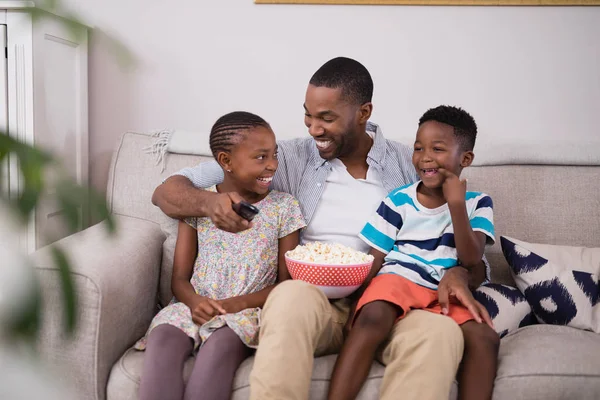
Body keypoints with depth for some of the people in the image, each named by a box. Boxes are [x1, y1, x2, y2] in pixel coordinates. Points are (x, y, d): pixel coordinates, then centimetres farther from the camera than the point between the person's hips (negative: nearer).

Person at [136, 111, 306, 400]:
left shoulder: (283, 207, 3)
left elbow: (286, 284, 2)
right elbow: (180, 279, 6)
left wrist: (238, 304, -15)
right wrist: (194, 302, -18)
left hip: (249, 312, -1)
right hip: (196, 307, 2)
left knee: (221, 345, -35)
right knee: (162, 339, -31)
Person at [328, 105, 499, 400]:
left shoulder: (476, 203, 7)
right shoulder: (398, 201, 3)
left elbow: (471, 260, -6)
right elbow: (374, 260, 4)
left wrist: (456, 203, -13)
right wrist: (357, 303, -12)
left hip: (447, 292, 2)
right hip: (398, 279, -1)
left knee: (485, 337, -27)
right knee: (372, 318, -34)